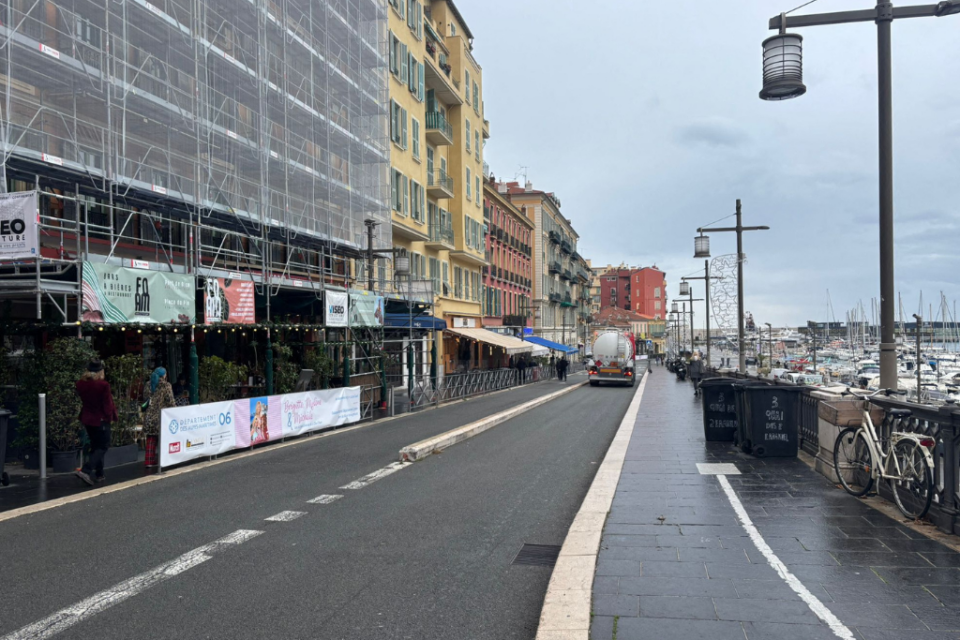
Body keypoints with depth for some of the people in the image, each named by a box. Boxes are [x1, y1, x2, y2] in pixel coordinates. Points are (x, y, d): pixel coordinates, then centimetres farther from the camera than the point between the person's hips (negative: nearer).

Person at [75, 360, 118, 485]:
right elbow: (108, 404, -14)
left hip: (87, 418, 7)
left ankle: (99, 474, 21)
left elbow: (82, 399, 9)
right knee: (103, 446, 2)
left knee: (95, 446, 17)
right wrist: (113, 416, 1)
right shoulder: (103, 385, -20)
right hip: (101, 419, -7)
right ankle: (85, 470, -15)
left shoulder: (81, 384, -2)